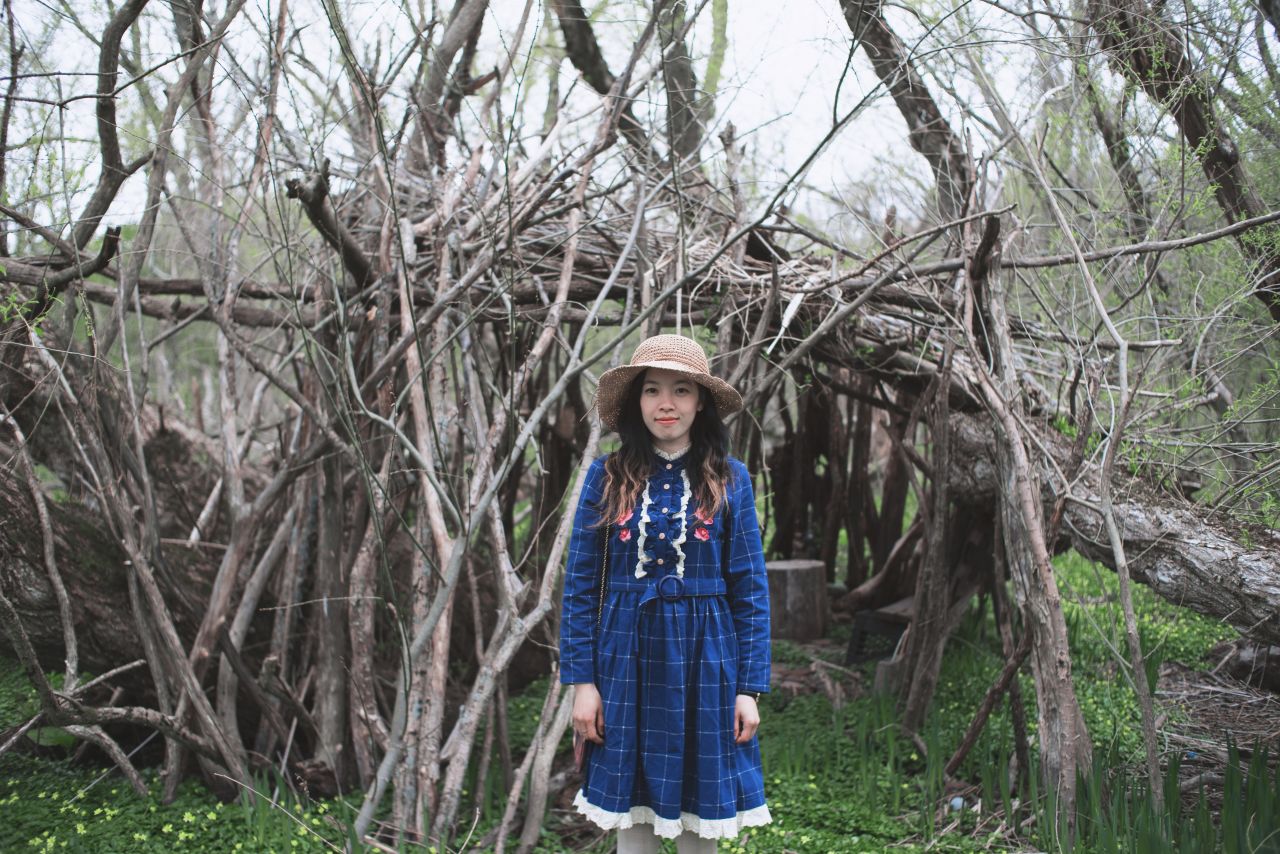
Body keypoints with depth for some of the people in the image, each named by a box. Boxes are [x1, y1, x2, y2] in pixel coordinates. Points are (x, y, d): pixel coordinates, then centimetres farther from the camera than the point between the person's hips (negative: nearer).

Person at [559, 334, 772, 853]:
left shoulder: (728, 480, 1)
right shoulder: (607, 477, 0)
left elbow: (750, 589, 1)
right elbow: (580, 585, 1)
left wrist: (750, 688, -4)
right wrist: (581, 679, -5)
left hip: (704, 658, 0)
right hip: (627, 659, 0)